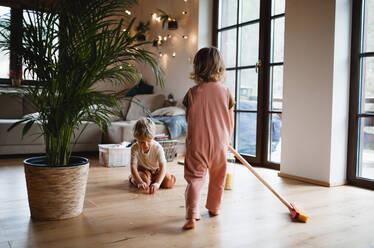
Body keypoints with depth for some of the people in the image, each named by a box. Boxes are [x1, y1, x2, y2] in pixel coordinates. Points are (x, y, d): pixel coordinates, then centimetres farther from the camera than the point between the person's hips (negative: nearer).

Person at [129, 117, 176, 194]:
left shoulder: (158, 148, -28)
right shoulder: (135, 148, -24)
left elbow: (163, 167, -35)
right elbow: (133, 167, -28)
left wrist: (157, 183, -50)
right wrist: (140, 182, -44)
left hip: (156, 170, 1)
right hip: (143, 169, -1)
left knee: (169, 182, -19)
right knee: (145, 181, -32)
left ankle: (152, 179, 7)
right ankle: (132, 178, 2)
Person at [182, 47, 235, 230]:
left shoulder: (192, 93, -8)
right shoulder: (225, 91, -5)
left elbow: (188, 119, 4)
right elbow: (231, 121, 2)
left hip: (196, 144, -1)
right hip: (219, 143, 2)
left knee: (194, 179, 3)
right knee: (217, 179, 20)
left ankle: (192, 215, -9)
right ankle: (214, 208, 36)